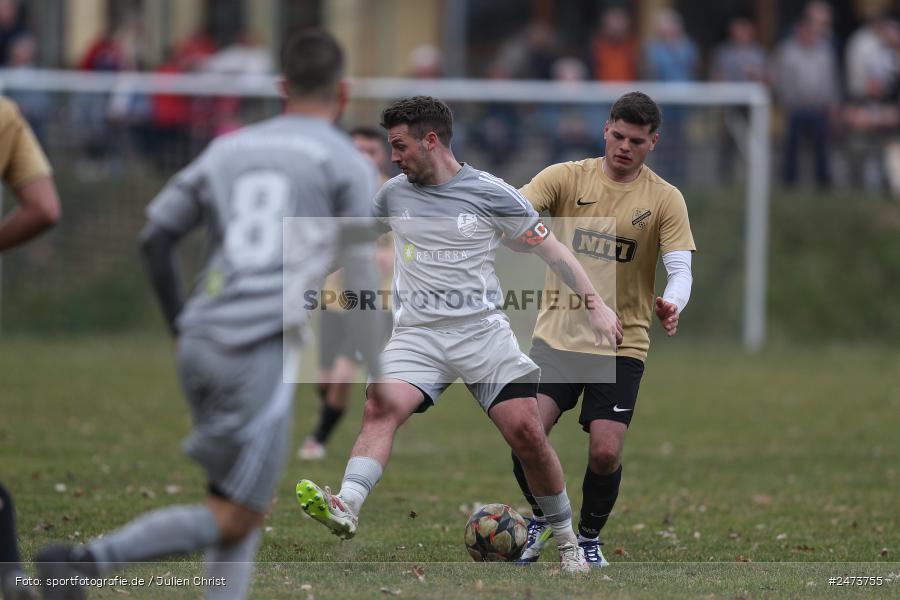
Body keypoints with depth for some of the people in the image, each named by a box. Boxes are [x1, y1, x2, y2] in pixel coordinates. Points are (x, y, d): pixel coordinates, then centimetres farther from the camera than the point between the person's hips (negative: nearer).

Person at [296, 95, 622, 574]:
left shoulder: (491, 194, -2)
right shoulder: (393, 195, 9)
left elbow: (549, 248, 3)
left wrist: (595, 305, -4)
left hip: (483, 332, -2)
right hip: (417, 335, 2)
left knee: (526, 433, -10)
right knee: (380, 408, -25)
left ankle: (567, 543, 7)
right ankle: (345, 508, -44)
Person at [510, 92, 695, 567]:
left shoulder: (665, 199, -1)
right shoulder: (567, 177, 2)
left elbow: (680, 269, -9)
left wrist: (671, 305, -31)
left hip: (621, 345, -1)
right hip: (557, 335, 1)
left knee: (605, 452, -10)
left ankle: (589, 539, 17)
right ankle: (541, 518, 15)